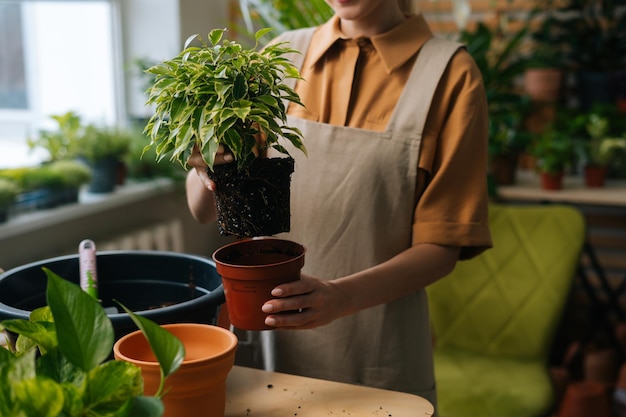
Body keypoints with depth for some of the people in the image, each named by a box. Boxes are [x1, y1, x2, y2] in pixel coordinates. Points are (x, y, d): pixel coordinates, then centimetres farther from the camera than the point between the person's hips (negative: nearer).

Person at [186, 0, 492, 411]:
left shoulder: (449, 74, -8)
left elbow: (441, 247, -9)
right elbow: (204, 210, 3)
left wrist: (342, 297, -25)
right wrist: (207, 172, -19)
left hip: (378, 365, -3)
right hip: (267, 347, 3)